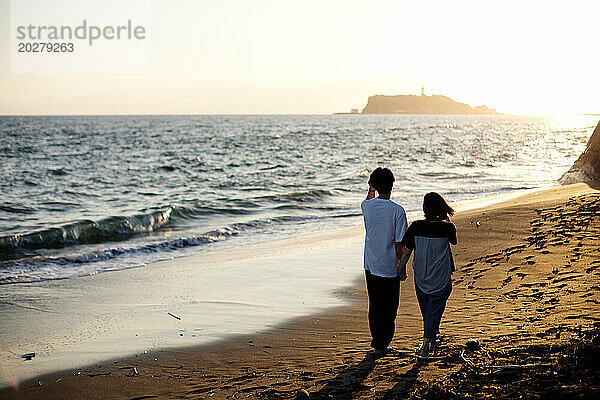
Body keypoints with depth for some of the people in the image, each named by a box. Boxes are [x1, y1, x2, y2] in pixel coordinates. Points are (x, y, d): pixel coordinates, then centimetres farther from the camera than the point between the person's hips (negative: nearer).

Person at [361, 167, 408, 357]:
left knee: (374, 305, 17)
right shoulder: (397, 211, -16)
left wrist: (371, 189, 30)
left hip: (370, 265, 4)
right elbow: (399, 243, -13)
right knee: (388, 307, 7)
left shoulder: (367, 206, -5)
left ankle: (377, 339, 27)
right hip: (389, 267, -4)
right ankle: (380, 344, 7)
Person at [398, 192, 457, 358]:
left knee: (426, 310, 21)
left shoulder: (416, 227, -12)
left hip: (421, 276, 2)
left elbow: (406, 251, -9)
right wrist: (446, 219, 12)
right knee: (435, 311, 6)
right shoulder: (446, 228, -14)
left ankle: (431, 342, 38)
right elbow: (453, 240, 9)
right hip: (442, 279, -2)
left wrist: (401, 267, 6)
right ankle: (426, 345, -6)